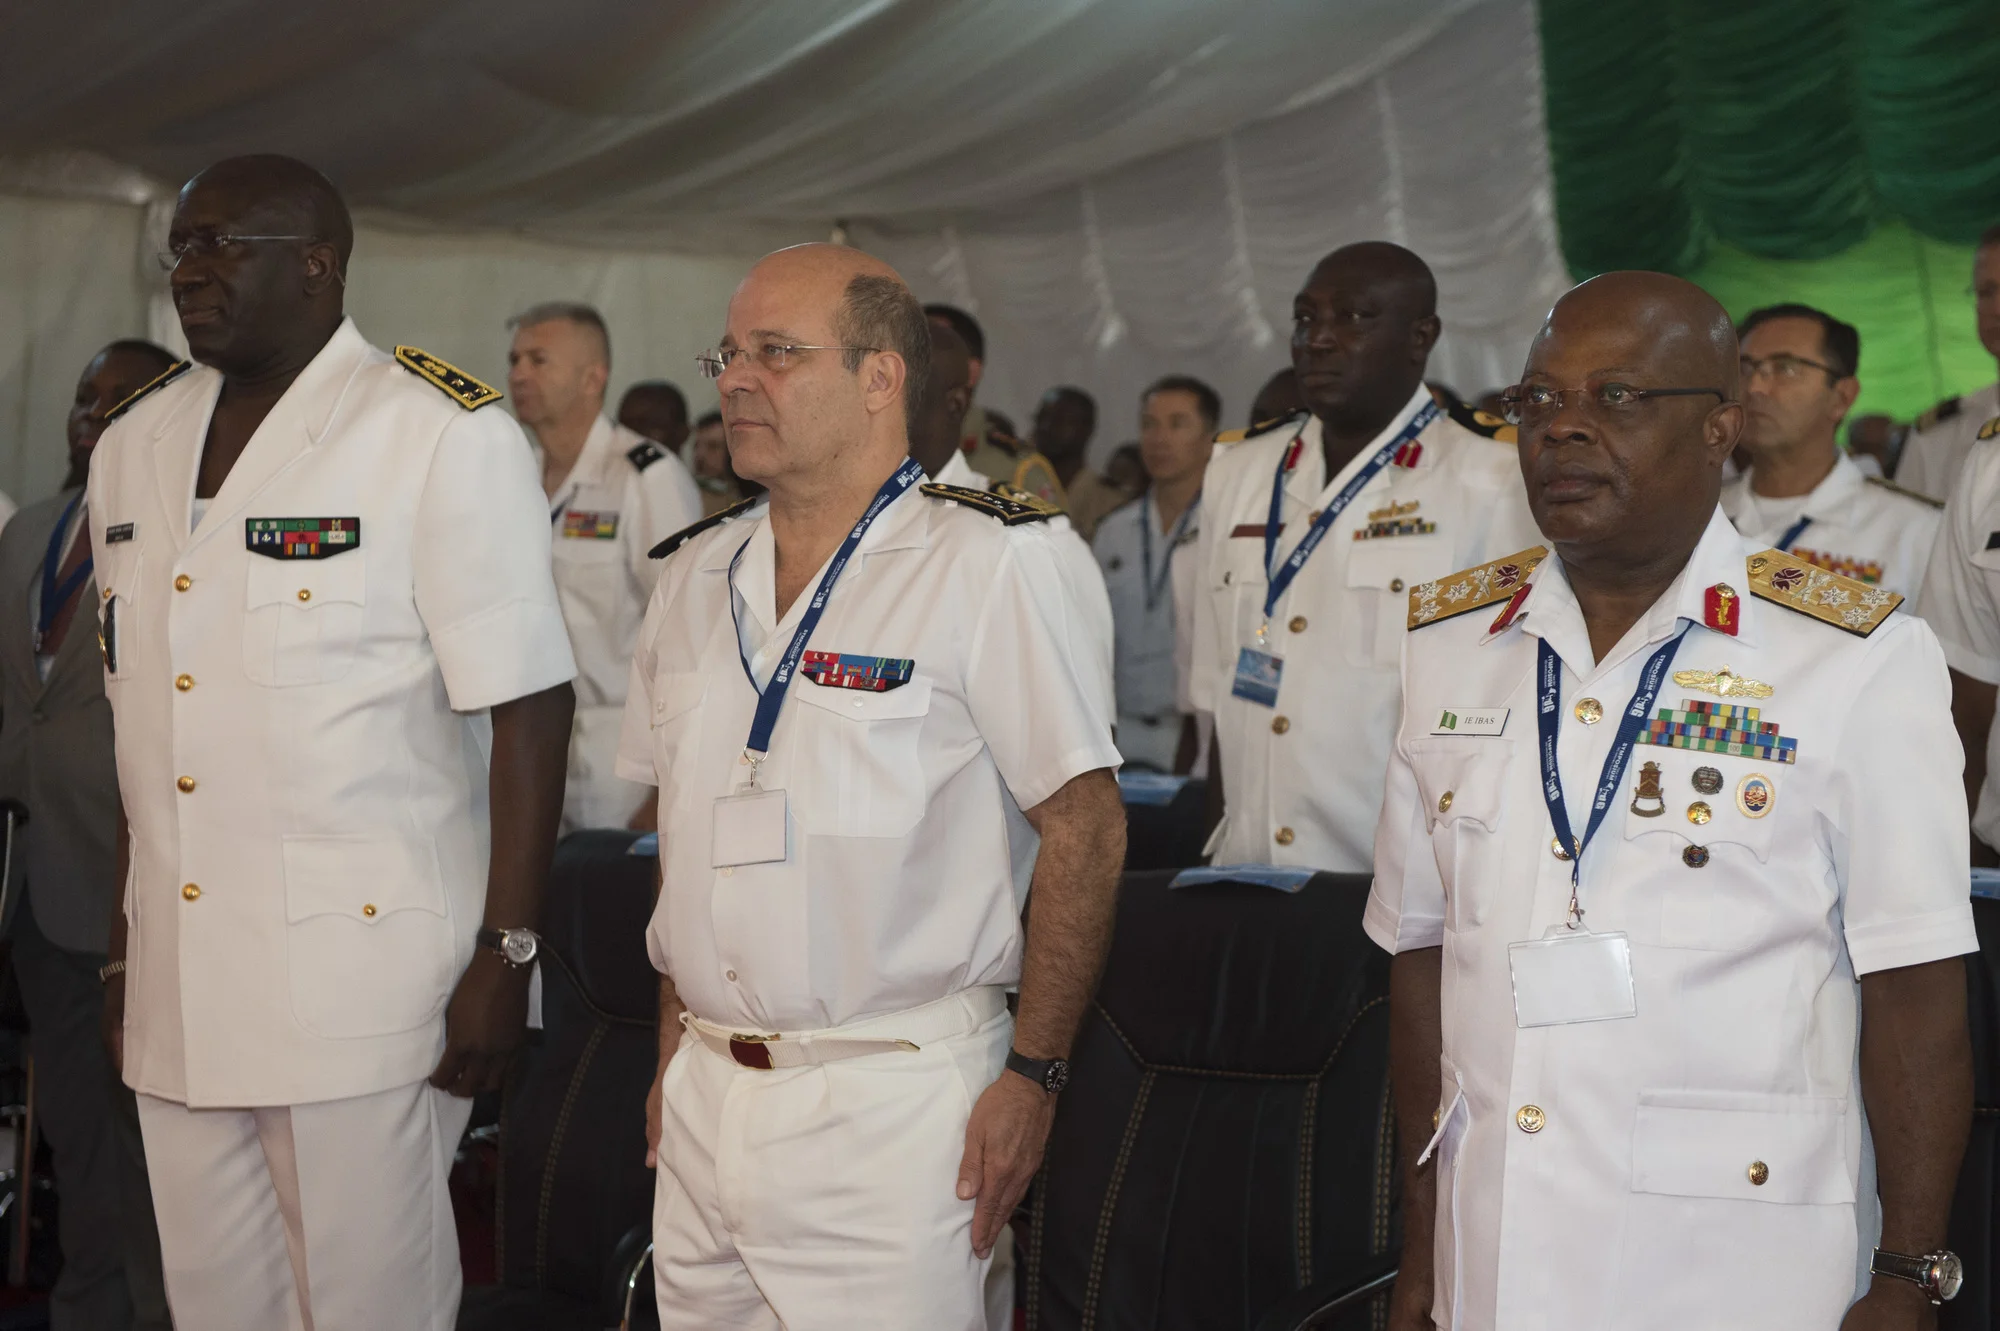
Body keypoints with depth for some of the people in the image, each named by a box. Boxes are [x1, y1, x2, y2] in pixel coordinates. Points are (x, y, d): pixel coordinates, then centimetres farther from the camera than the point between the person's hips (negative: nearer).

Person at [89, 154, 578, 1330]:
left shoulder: (445, 436, -7)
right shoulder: (135, 447, 13)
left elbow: (526, 706, -10)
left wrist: (504, 957, -14)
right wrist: (125, 949, 17)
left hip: (364, 983, -6)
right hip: (178, 993, 6)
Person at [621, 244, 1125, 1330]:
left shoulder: (986, 563, -9)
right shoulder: (696, 574, 10)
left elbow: (1083, 828, -10)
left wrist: (1032, 1074, -14)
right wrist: (674, 1053, 14)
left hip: (892, 1103, -6)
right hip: (703, 1103, 6)